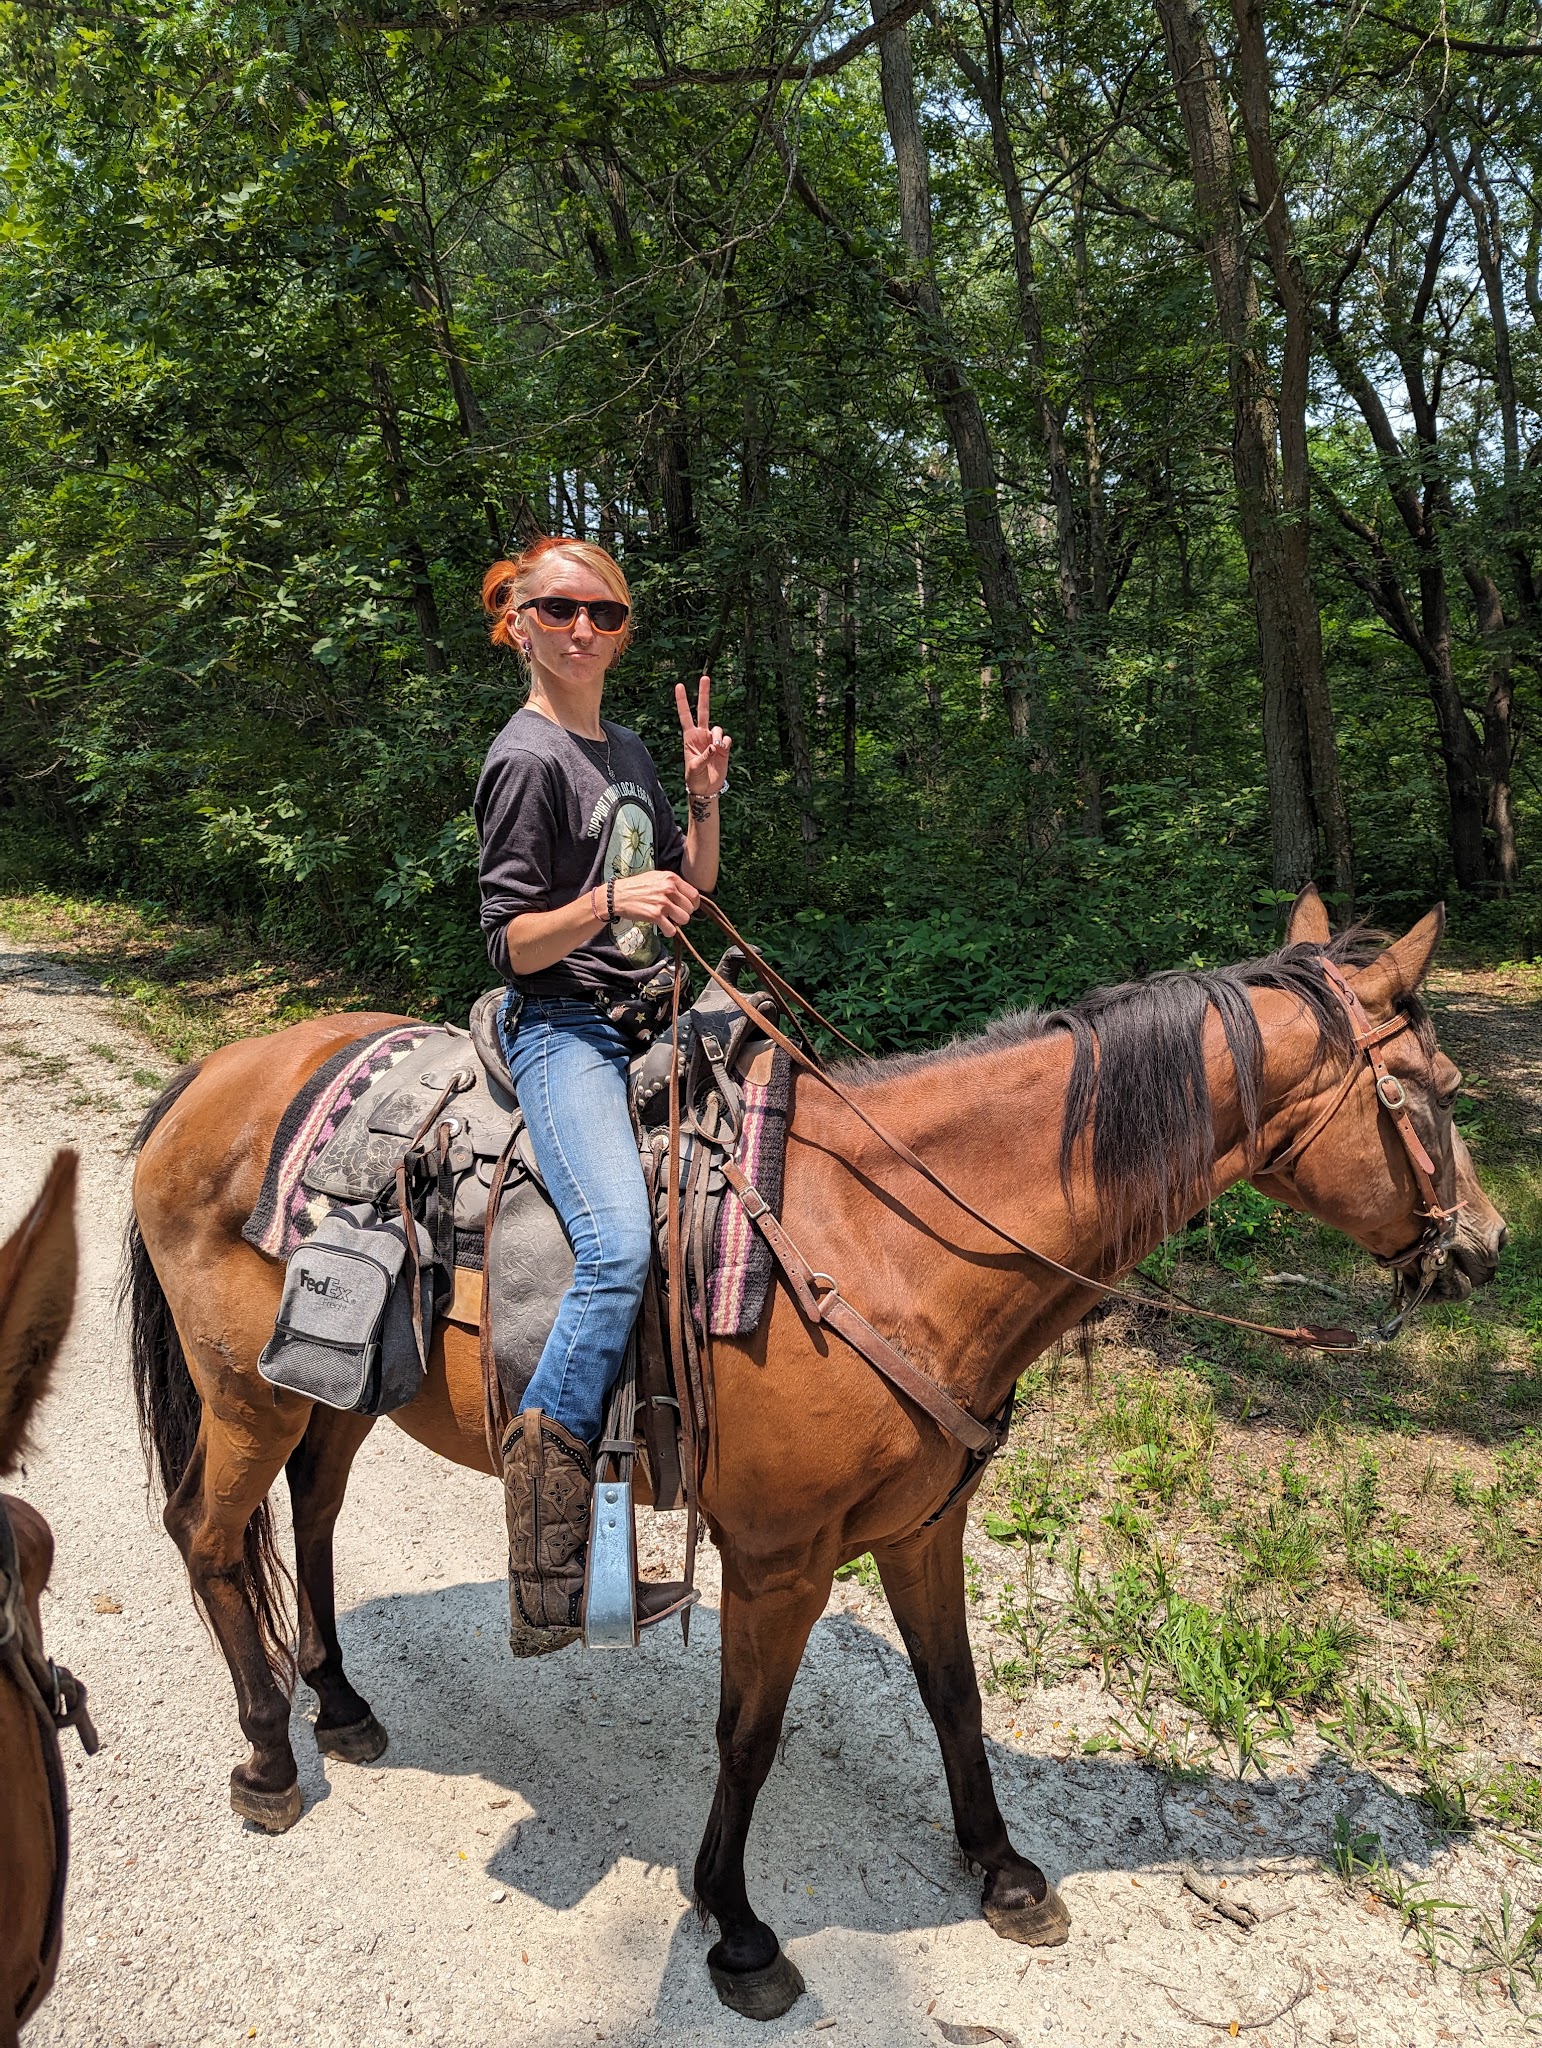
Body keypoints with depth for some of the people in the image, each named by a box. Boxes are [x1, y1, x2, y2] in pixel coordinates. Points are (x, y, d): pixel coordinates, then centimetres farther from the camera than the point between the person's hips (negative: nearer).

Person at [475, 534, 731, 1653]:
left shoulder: (629, 754, 18)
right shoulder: (530, 758, -7)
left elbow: (693, 893, 19)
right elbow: (512, 943, -11)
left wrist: (705, 798, 5)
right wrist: (611, 899, -26)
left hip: (645, 1023, 9)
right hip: (563, 1029, -9)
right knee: (621, 1246, -29)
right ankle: (548, 1577, -22)